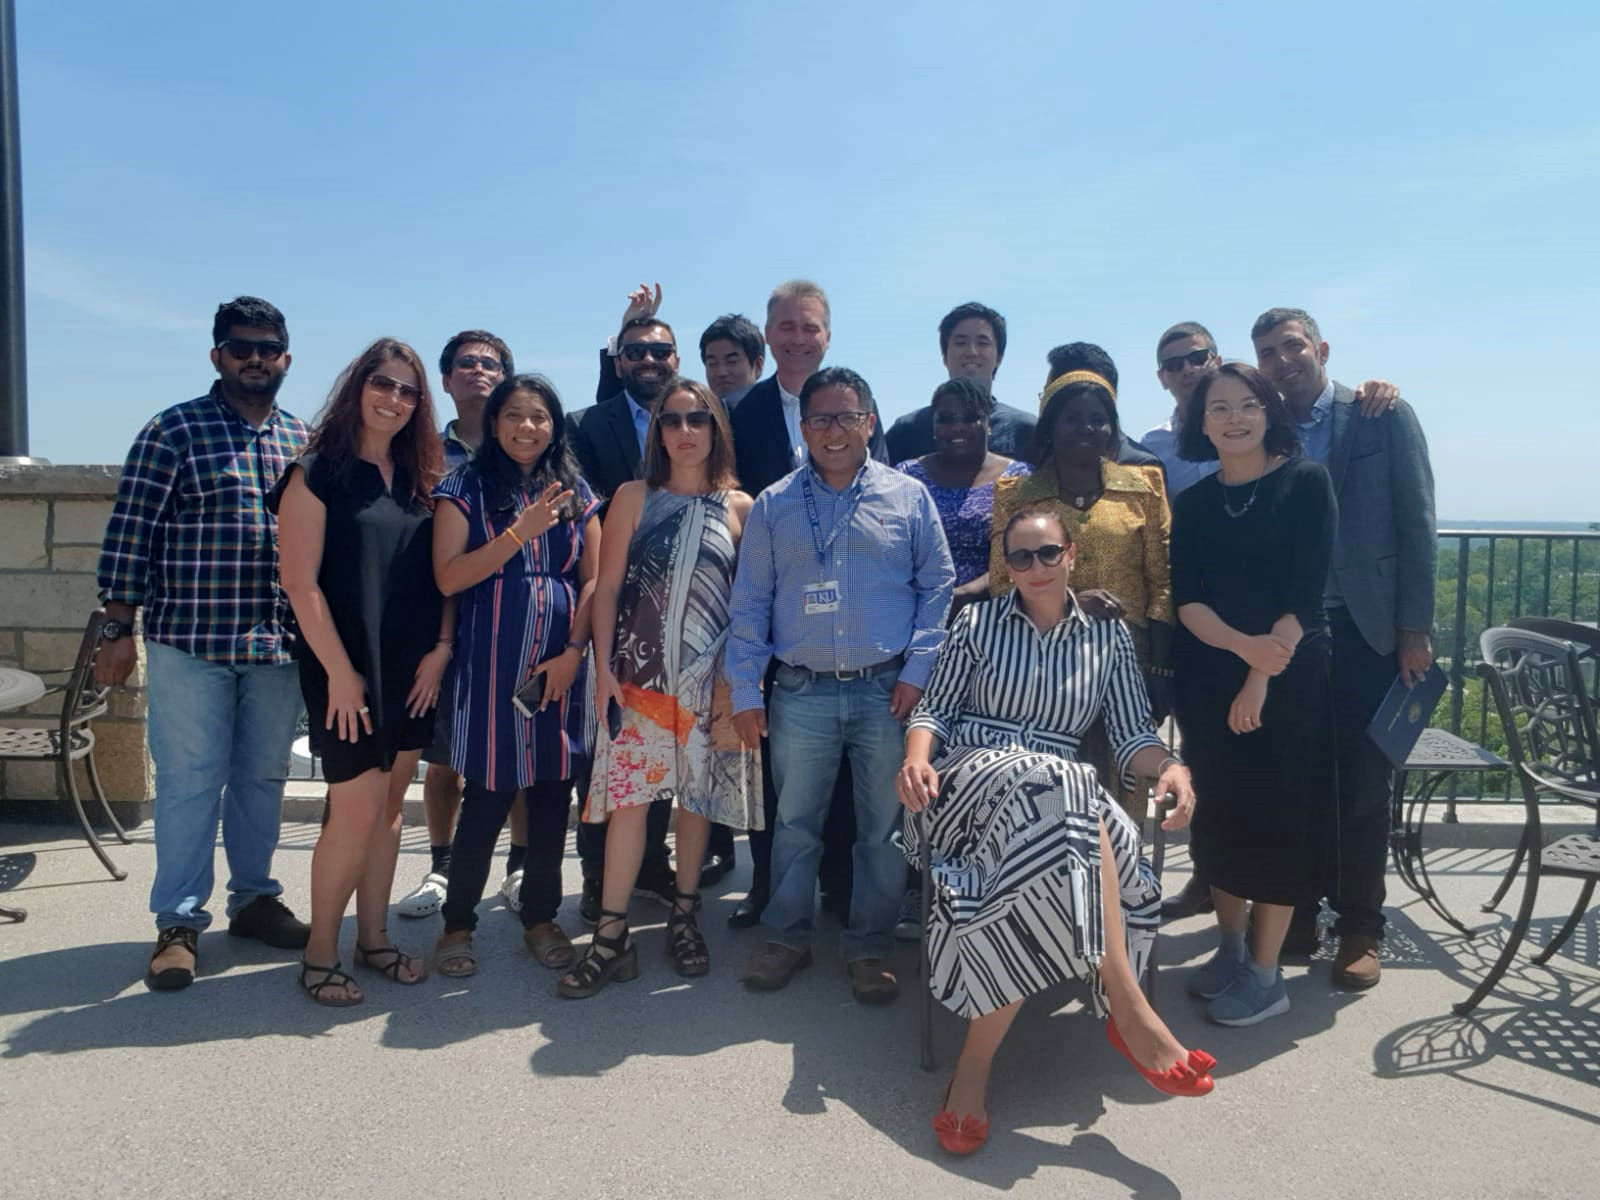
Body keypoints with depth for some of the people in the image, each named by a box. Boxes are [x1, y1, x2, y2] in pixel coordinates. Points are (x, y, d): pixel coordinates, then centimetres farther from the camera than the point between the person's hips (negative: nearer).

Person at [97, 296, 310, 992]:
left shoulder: (304, 441, 11)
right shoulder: (173, 431, -1)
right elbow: (129, 533, -3)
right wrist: (119, 629, -6)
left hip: (279, 643, 4)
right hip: (190, 641, -4)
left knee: (264, 775, 12)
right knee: (190, 779, 2)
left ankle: (254, 898, 27)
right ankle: (178, 923, 13)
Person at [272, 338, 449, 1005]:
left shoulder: (417, 480, 10)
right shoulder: (317, 473, -6)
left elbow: (442, 573, 10)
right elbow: (301, 582, -12)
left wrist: (441, 648, -2)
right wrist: (339, 672, -15)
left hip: (414, 672, 6)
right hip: (349, 672, -5)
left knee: (389, 808, 12)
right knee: (357, 811, -3)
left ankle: (374, 937, 25)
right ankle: (320, 950, 16)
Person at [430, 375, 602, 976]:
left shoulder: (576, 494, 10)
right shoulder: (465, 488, 2)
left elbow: (593, 582, 8)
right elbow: (449, 577, -9)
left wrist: (574, 651, -5)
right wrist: (521, 531, -17)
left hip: (561, 669, 3)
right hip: (491, 669, -3)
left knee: (553, 796, 8)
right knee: (487, 799, 1)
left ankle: (541, 917, 24)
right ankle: (457, 923, 19)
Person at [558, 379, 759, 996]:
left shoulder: (740, 508, 3)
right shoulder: (633, 497, 4)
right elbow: (608, 586, 2)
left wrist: (737, 681, -4)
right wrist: (604, 667, -5)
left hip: (711, 681, 1)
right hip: (639, 675, -1)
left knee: (699, 795, 9)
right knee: (628, 795, -4)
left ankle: (684, 916, 26)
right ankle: (611, 936, 5)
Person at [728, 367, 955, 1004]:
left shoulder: (909, 497, 5)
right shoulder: (772, 506, 7)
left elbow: (939, 586, 5)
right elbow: (749, 603, 7)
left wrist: (917, 669, -5)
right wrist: (745, 691, 2)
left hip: (887, 691, 0)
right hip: (801, 693, 1)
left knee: (883, 827, 8)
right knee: (795, 823, 10)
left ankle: (869, 947, 24)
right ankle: (787, 938, 28)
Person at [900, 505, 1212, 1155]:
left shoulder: (1108, 636, 18)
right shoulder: (977, 623, 15)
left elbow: (1132, 734, 11)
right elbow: (935, 710, 11)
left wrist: (1170, 766, -12)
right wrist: (916, 759, -12)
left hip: (1060, 790, 2)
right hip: (968, 778, -2)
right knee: (1055, 789, -38)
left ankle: (975, 1063, -26)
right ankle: (1129, 1009, -34)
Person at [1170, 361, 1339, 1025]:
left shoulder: (1305, 481, -4)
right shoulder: (1194, 501, 7)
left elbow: (1306, 592, -10)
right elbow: (1186, 600, -1)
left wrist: (1262, 676, -15)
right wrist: (1243, 645, -19)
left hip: (1288, 676, -4)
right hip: (1208, 674, 4)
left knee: (1276, 814, 0)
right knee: (1218, 810, 9)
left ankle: (1266, 974, 13)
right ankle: (1229, 948, 27)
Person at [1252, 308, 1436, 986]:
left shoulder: (1384, 417, 1)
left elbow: (1416, 523, -2)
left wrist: (1415, 629, -6)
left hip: (1365, 629, -2)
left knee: (1362, 784, 4)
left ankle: (1359, 927, 18)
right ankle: (1295, 912, 23)